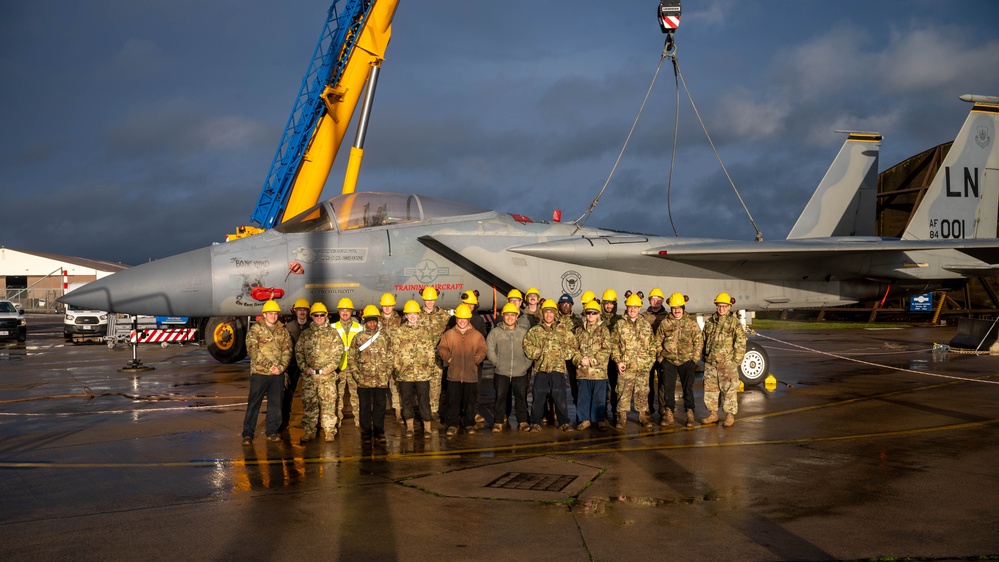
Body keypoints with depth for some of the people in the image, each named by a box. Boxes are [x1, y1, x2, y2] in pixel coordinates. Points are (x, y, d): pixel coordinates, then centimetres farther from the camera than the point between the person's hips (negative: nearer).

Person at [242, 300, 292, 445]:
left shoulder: (283, 331, 9)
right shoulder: (255, 329, -3)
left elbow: (287, 350, 4)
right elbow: (252, 350, -13)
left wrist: (282, 366, -13)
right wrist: (269, 366, -18)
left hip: (278, 374, 4)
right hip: (259, 373, -4)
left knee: (275, 404, 9)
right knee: (253, 404, 0)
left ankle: (272, 432, 20)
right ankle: (248, 434, 8)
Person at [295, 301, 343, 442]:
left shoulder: (333, 333, 4)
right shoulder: (306, 333, 11)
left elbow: (338, 353, 0)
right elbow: (298, 351, 9)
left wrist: (327, 368, -10)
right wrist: (305, 367, -5)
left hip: (328, 375, -2)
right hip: (309, 375, 2)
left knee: (329, 403, -2)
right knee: (309, 404, 5)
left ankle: (329, 430, 7)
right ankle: (309, 431, 14)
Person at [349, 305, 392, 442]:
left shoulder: (385, 337, 6)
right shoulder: (358, 338, 3)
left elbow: (390, 357, 9)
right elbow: (351, 358, 3)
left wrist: (387, 373, 0)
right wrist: (357, 375, -4)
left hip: (381, 380, 1)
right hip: (363, 381, -1)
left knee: (380, 407, 5)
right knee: (365, 407, 6)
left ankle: (379, 432, 14)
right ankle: (366, 432, 16)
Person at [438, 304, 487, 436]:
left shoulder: (477, 335, 5)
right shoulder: (448, 334, 6)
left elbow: (482, 350, 3)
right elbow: (441, 348, 4)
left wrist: (475, 359, -11)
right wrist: (448, 358, -10)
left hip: (471, 374, 0)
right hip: (453, 375, 0)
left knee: (470, 401, 8)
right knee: (453, 401, 3)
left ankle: (469, 424, 20)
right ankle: (452, 425, 12)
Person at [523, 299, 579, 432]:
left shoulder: (563, 330, 12)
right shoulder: (534, 331, 12)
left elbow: (573, 346, 9)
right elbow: (528, 347, 4)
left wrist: (563, 353, -4)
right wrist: (538, 352, -9)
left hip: (558, 367, 0)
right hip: (541, 367, 1)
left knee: (560, 396, -4)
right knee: (538, 397, -1)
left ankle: (564, 422, 7)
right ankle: (536, 423, 8)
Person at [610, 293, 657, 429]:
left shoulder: (646, 325, 12)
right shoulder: (619, 325, 4)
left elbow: (652, 345, 14)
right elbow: (614, 345, 2)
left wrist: (651, 360, 4)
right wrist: (618, 361, -6)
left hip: (643, 367, 2)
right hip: (626, 367, -2)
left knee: (642, 392, 6)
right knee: (623, 393, 0)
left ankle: (643, 416, 17)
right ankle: (621, 418, 7)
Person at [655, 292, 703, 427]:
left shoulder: (692, 322, 2)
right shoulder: (664, 323, 4)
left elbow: (699, 341, 3)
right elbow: (658, 342, 8)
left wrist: (695, 358, -3)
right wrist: (660, 358, 2)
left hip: (686, 361, -1)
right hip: (668, 361, 1)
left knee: (688, 388, 5)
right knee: (667, 388, 3)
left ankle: (690, 414, 13)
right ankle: (668, 414, 12)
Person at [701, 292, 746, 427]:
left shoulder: (734, 322, -4)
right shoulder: (709, 322, 12)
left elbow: (741, 343, -5)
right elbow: (704, 341, 19)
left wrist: (736, 361, -9)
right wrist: (705, 358, 14)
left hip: (727, 363, -5)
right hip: (710, 363, 5)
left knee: (729, 390, -2)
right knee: (710, 388, 9)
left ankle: (730, 416, 7)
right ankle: (713, 414, 20)